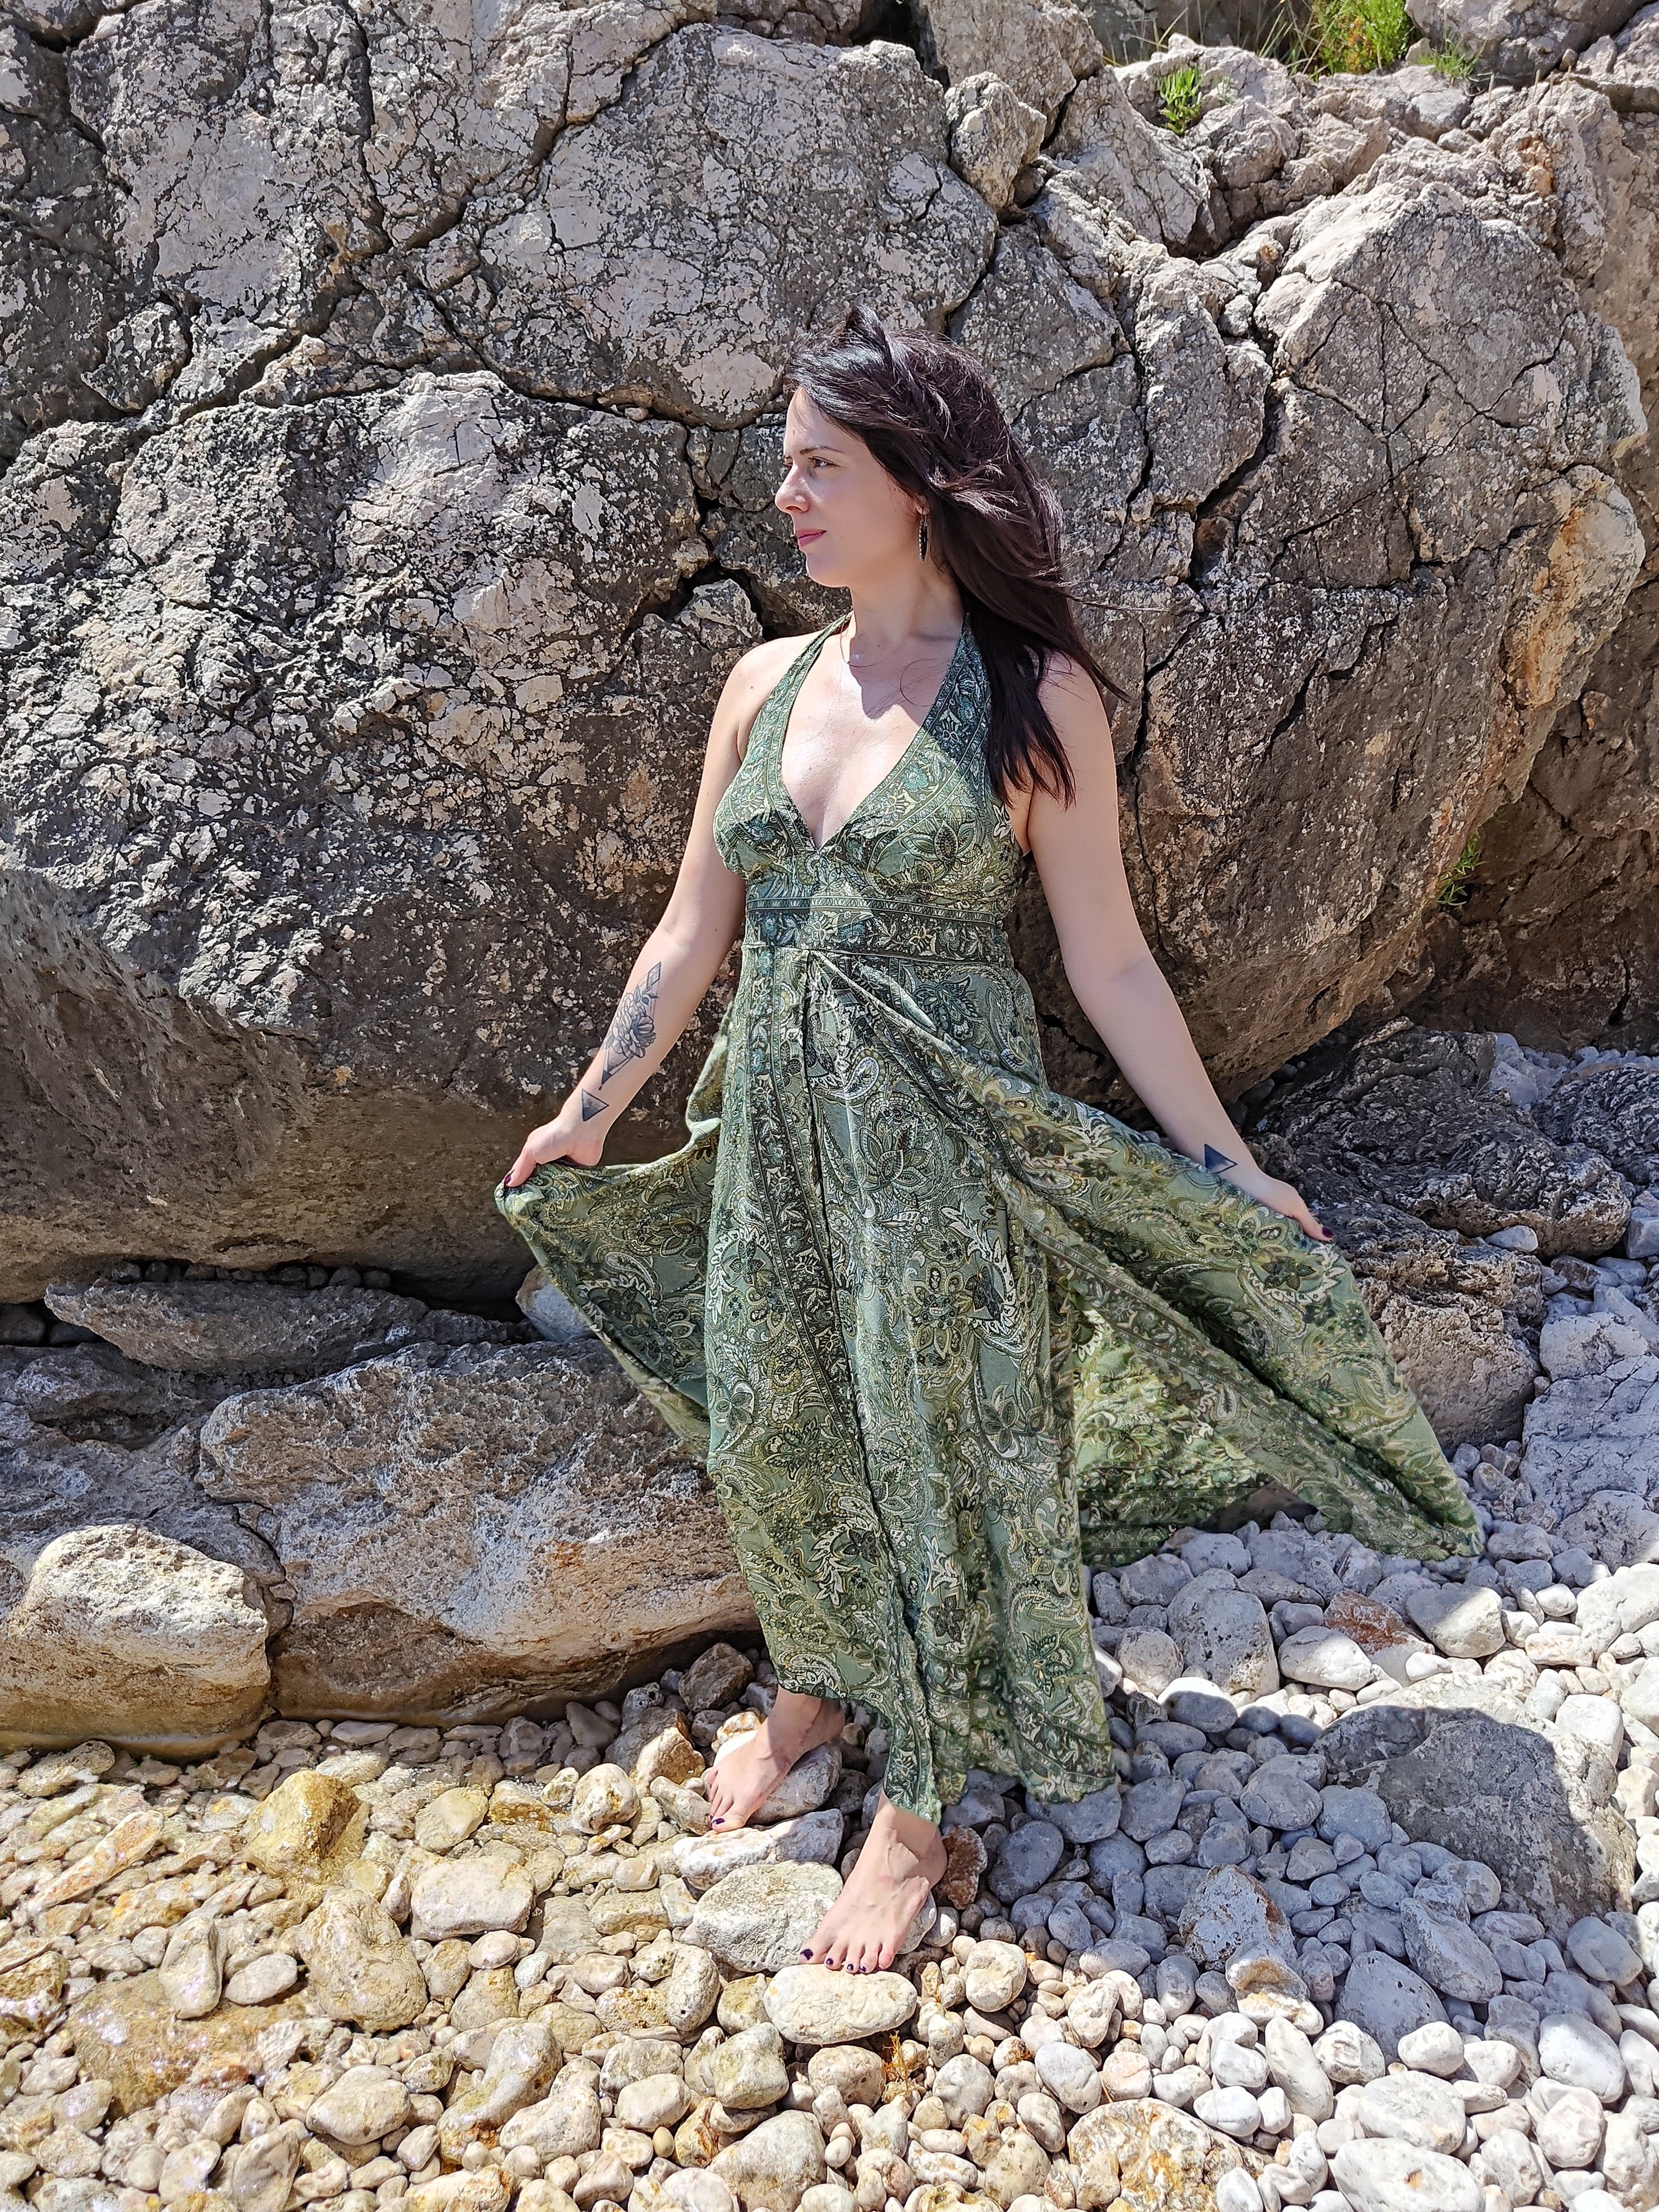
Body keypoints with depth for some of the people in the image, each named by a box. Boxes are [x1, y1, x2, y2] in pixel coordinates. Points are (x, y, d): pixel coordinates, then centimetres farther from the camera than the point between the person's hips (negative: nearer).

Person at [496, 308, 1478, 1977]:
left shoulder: (1037, 698, -10)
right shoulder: (766, 683, 3)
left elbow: (1107, 962, -6)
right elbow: (692, 930, 9)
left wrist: (1224, 1168, -5)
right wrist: (587, 1115, 13)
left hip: (944, 1144, -4)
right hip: (773, 1129, 5)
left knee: (938, 1449, 9)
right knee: (775, 1435, 18)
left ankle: (919, 1795, 31)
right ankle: (816, 1680, 46)